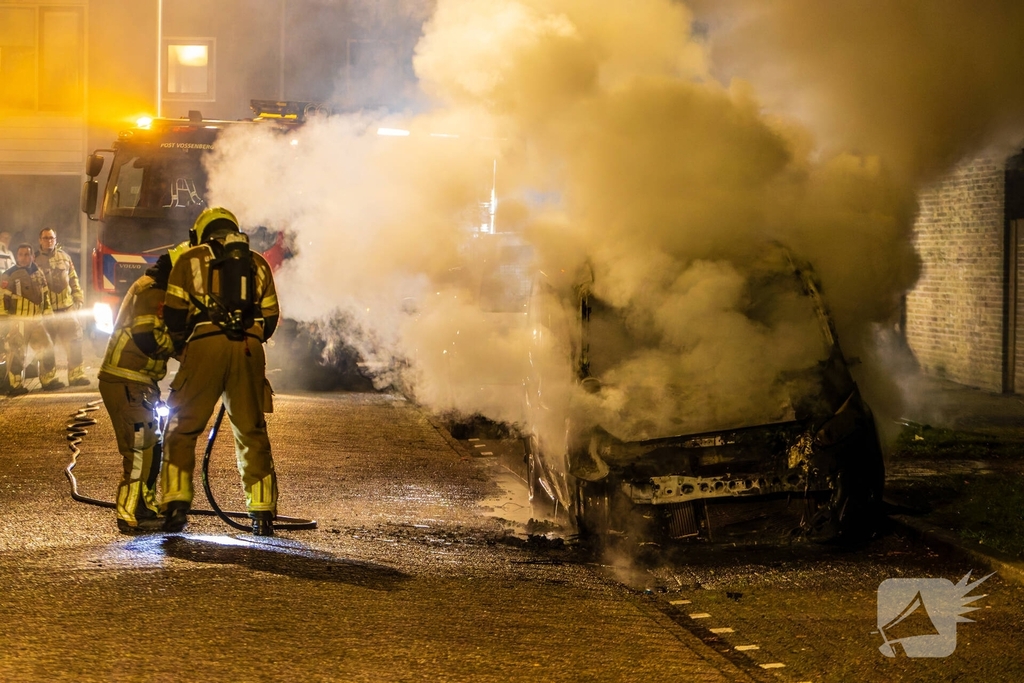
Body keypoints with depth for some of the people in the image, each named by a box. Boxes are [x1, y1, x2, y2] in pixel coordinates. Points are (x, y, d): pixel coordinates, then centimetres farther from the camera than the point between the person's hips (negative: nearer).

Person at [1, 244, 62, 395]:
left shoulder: (38, 273, 12)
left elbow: (45, 295, 20)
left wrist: (48, 313, 17)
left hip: (36, 320, 6)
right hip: (17, 321, -6)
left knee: (46, 349, 9)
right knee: (16, 354, -7)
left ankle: (49, 380, 20)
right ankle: (14, 385, -2)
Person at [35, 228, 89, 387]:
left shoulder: (64, 257, 10)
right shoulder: (35, 260, 0)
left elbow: (73, 279, 16)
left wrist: (78, 298, 9)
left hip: (67, 308, 3)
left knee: (74, 341, -1)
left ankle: (76, 375, 4)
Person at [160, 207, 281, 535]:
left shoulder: (191, 259, 14)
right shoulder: (257, 263, 23)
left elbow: (174, 313, 7)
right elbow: (270, 317, 18)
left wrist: (182, 343, 24)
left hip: (206, 346, -3)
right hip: (249, 348, 3)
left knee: (182, 429, 6)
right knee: (252, 432, 11)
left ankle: (176, 504, -5)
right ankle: (262, 513, 8)